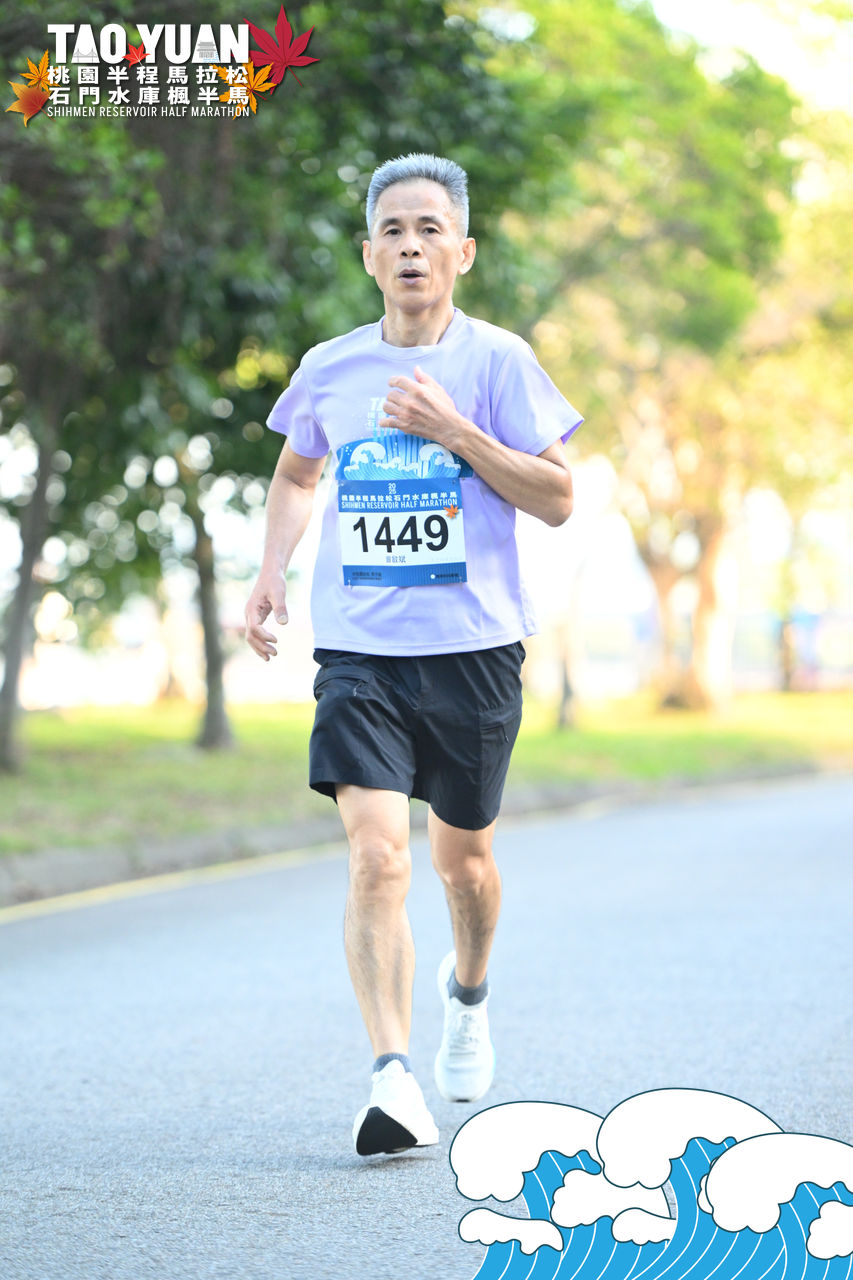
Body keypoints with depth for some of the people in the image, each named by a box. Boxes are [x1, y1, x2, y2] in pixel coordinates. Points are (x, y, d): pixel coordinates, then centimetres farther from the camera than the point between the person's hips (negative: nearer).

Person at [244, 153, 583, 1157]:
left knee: (461, 853, 13)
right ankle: (393, 1078, -19)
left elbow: (557, 498, -3)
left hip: (473, 647, -1)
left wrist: (454, 431, -14)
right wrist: (271, 571, 10)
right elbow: (297, 472, 25)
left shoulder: (496, 359, -2)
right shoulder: (329, 369, 6)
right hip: (359, 650, 1)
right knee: (376, 853, -16)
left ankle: (467, 991, 45)